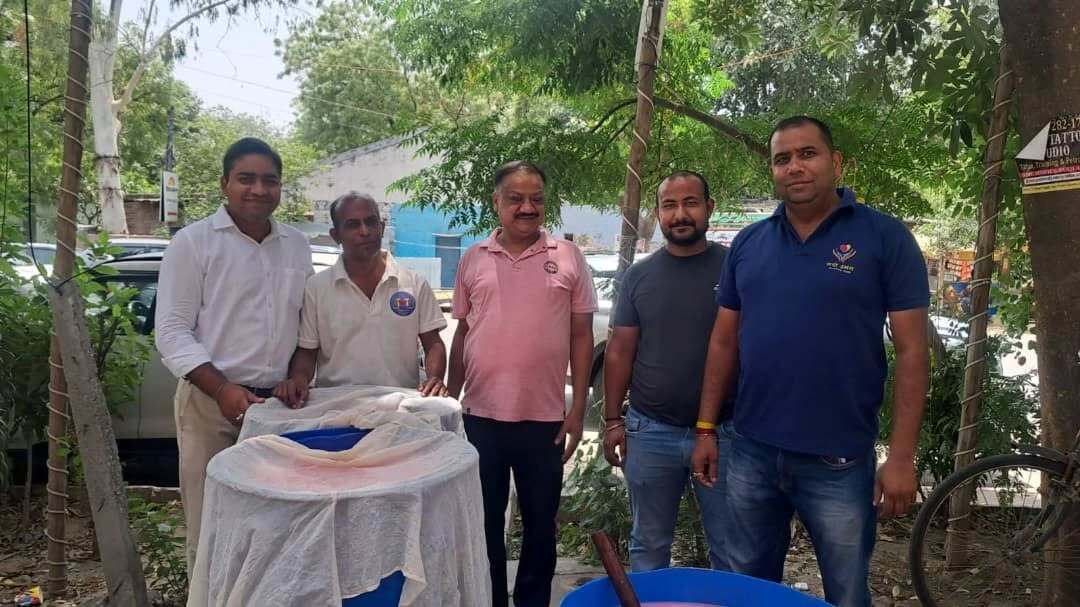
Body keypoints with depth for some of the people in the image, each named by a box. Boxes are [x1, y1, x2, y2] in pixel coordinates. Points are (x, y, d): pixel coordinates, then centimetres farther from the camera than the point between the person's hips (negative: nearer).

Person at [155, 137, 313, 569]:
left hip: (280, 402, 4)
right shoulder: (193, 242, -3)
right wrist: (223, 390, -17)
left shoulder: (297, 245, 11)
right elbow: (172, 331, -7)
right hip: (212, 403, -4)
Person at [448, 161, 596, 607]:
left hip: (545, 417, -1)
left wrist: (578, 409, -4)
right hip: (481, 415, 1)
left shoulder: (568, 258, -1)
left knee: (540, 524, 14)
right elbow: (462, 333, 10)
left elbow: (581, 336, 0)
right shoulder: (473, 259, 4)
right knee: (484, 523, 15)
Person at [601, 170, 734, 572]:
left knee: (730, 549, 10)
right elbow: (620, 351, 6)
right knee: (648, 547, 15)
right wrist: (613, 420, 3)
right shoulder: (639, 276, 4)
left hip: (724, 431, -2)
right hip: (650, 432, 2)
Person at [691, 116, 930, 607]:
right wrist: (706, 429, 6)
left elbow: (910, 351, -8)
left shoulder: (885, 238, -6)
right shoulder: (747, 243, 5)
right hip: (751, 452, 3)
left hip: (839, 460, -3)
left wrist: (901, 456, -12)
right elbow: (724, 342, 9)